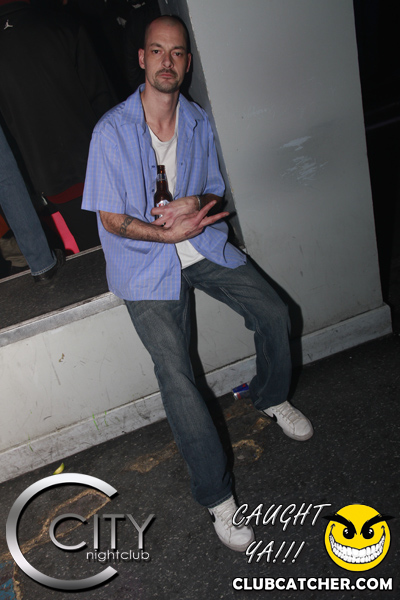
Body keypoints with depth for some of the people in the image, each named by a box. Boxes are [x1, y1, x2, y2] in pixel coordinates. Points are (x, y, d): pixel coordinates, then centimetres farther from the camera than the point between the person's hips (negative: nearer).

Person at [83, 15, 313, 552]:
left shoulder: (199, 122, 3)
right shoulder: (113, 131, -12)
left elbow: (215, 191, 9)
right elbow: (111, 218, -10)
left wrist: (196, 204, -15)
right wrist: (168, 232, -24)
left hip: (202, 244, 5)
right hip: (145, 260, -4)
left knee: (274, 313, -4)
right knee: (175, 373, -16)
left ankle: (271, 398, 28)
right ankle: (217, 496, -3)